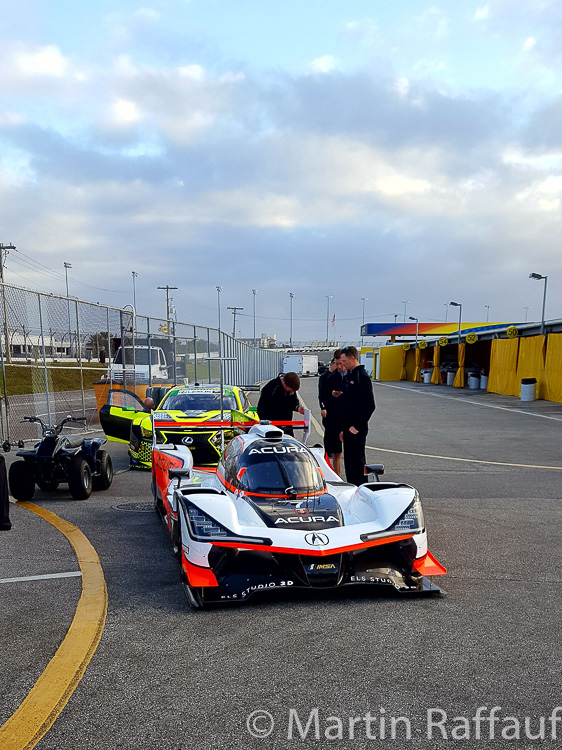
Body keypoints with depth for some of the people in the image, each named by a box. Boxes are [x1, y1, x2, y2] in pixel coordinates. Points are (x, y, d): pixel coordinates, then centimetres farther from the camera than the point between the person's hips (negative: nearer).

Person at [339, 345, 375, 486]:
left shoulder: (362, 377, -14)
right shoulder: (351, 376, 16)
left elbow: (370, 406, -20)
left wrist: (357, 426, -19)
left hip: (357, 431, -10)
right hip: (349, 429, 10)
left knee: (357, 462, -4)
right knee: (349, 462, 14)